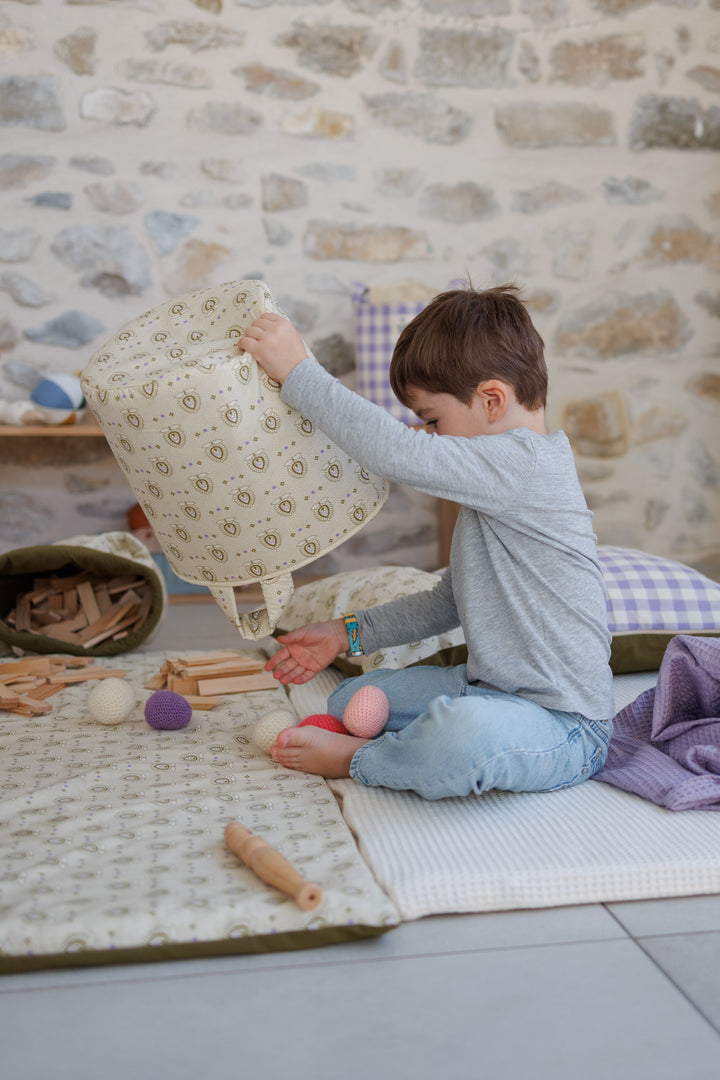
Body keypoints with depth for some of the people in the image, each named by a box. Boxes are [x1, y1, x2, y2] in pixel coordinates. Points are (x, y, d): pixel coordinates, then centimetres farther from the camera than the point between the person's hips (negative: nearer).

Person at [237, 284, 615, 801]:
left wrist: (298, 372, -21)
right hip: (491, 690, 10)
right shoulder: (496, 481, 14)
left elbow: (394, 451, -29)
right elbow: (450, 600, 19)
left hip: (565, 726, -10)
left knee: (465, 732, -41)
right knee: (351, 698, 15)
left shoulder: (524, 463, -19)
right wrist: (350, 633, 15)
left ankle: (357, 759, -13)